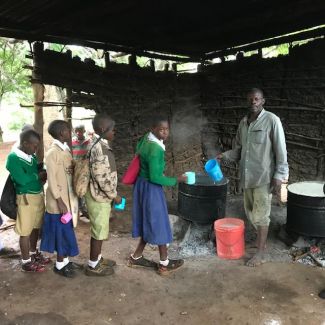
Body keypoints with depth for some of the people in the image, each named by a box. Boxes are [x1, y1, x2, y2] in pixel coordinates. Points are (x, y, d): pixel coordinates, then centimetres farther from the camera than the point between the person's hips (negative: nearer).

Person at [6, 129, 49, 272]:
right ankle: (26, 262, 17)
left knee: (35, 227, 20)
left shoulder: (32, 156, 7)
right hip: (26, 198, -7)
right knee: (25, 231, 4)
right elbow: (23, 179, -24)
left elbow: (40, 171, 13)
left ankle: (34, 253, 36)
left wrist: (42, 178, -9)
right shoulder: (13, 158, -16)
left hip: (39, 195, 8)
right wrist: (39, 175, -11)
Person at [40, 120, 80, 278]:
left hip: (69, 197, 8)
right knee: (62, 232, 3)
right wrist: (60, 201, -20)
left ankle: (65, 260, 31)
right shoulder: (52, 152, -18)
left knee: (66, 231, 17)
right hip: (59, 200, -8)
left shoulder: (66, 149, 7)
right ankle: (59, 265, 18)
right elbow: (52, 179, -19)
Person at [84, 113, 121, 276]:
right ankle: (93, 266, 16)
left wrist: (111, 194, 20)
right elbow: (103, 177, -25)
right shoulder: (100, 148, -23)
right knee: (99, 231, 2)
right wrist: (114, 195, -14)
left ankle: (97, 258, 34)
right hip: (99, 197, -10)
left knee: (99, 230, 20)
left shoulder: (99, 145, 10)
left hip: (99, 195, 10)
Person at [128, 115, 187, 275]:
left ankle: (136, 257, 30)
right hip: (151, 188, -9)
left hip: (142, 184, 9)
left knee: (148, 222, 19)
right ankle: (164, 263, 20)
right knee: (158, 223, 5)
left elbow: (138, 152, 18)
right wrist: (176, 180, -14)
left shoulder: (145, 139, 1)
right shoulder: (155, 150, -27)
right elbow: (155, 178, -26)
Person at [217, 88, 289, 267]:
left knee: (261, 214, 0)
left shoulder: (272, 120, -11)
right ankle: (261, 238, 37)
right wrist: (225, 155, -1)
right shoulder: (243, 122, 9)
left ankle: (260, 252, 12)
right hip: (247, 176, 6)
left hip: (264, 176, -6)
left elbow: (280, 151, -11)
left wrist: (278, 176, -15)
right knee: (251, 211, 16)